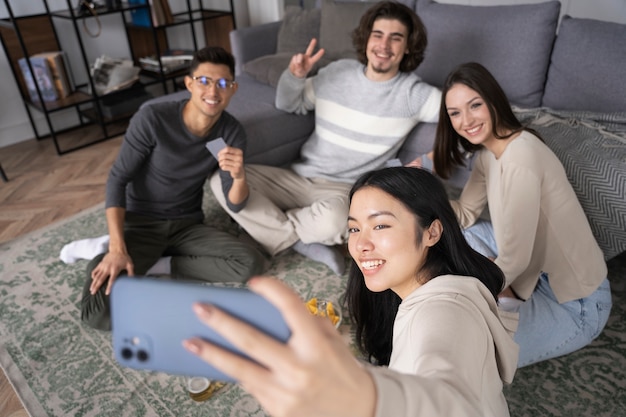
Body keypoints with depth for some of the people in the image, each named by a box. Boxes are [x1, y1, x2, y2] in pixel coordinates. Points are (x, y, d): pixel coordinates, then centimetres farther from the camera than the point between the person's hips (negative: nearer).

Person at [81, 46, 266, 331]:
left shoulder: (232, 133, -9)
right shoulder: (152, 118, -20)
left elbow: (235, 205, -7)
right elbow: (117, 180, -13)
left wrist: (239, 176, -31)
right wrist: (117, 248, -23)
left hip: (187, 225, 4)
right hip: (140, 223, -3)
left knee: (251, 264, -21)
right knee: (98, 312, -24)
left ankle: (153, 265, -8)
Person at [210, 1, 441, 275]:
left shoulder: (412, 93, -4)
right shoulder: (337, 72, 6)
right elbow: (288, 105, 17)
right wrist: (295, 76, -5)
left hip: (344, 189, -3)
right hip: (298, 177, 4)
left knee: (332, 222, -40)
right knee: (223, 180, -15)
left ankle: (272, 226, -6)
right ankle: (301, 241, -13)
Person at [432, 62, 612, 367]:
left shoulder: (520, 158, -28)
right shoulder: (488, 152, 1)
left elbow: (515, 260, -27)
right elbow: (464, 214, 5)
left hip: (576, 305, -9)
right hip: (533, 269, 9)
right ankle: (508, 300, 5)